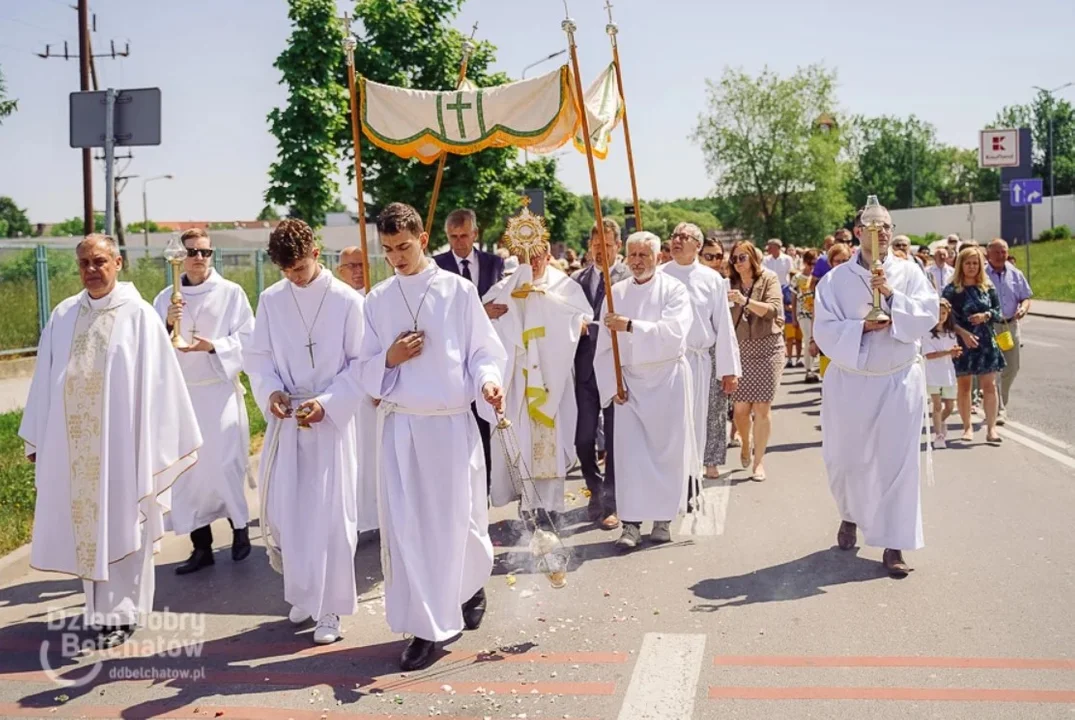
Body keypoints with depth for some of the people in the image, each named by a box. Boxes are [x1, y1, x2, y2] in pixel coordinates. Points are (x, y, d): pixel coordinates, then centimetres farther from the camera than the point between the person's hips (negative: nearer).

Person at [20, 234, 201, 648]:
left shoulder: (139, 315, -6)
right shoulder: (63, 317, 6)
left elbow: (154, 382, -7)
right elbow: (45, 381, 11)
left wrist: (153, 447, -9)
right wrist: (37, 439, 10)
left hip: (120, 443, -4)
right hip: (72, 446, 4)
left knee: (119, 529, 5)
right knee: (84, 525, 12)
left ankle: (120, 613, 16)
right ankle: (101, 607, 26)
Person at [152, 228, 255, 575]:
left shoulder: (231, 293, 0)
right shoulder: (165, 298, 7)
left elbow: (248, 339, -5)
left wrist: (213, 346, -19)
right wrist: (167, 325, -14)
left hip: (220, 392, -3)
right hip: (180, 394, 3)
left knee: (224, 464, -6)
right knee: (187, 470, 6)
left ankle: (240, 527, 20)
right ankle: (201, 546, 16)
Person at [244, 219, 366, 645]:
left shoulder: (347, 301, -8)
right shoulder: (271, 300, 3)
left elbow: (361, 364, -6)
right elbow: (258, 355, 8)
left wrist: (327, 402, -17)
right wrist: (270, 390, -11)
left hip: (332, 420, -4)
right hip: (285, 419, 4)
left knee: (329, 514, -1)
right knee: (284, 510, 8)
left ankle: (329, 608, 10)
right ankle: (303, 595, 26)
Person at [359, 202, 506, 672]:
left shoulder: (458, 291, -2)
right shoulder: (377, 300, 7)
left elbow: (486, 350, -1)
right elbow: (365, 368, 10)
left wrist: (488, 382, -21)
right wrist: (389, 360, -11)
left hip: (451, 422, -2)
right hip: (399, 425, 2)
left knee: (457, 518, 6)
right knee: (404, 524, 0)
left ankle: (472, 585, 36)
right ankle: (426, 628, 12)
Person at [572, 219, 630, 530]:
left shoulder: (631, 278, -3)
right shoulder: (577, 279, 11)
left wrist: (590, 326, -17)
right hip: (585, 368, 4)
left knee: (615, 438, 3)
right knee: (583, 437, 5)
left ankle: (611, 503, 14)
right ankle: (596, 491, 28)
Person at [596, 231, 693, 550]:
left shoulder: (674, 290, -3)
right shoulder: (616, 293, 6)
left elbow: (674, 331, -20)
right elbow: (605, 346, 4)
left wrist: (631, 325, -26)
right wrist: (613, 385, -5)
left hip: (667, 380, -2)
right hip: (630, 382, 2)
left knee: (668, 450, 3)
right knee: (629, 450, -3)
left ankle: (664, 519, 14)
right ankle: (631, 523, -1)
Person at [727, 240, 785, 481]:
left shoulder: (769, 279, 1)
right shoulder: (731, 284, 8)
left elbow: (773, 310, -13)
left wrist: (745, 300, -23)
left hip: (767, 348, -2)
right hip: (740, 350, 2)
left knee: (762, 407, -3)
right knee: (741, 408, -3)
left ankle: (759, 460, 9)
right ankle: (746, 442, 29)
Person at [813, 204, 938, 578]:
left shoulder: (909, 273, 0)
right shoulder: (835, 279, -2)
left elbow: (928, 315, -10)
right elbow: (825, 330, -8)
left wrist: (892, 295, -21)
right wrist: (863, 327, -21)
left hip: (899, 381, 0)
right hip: (849, 381, 0)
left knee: (897, 461, -2)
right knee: (846, 459, 11)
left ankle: (894, 544, 7)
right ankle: (850, 515, 41)